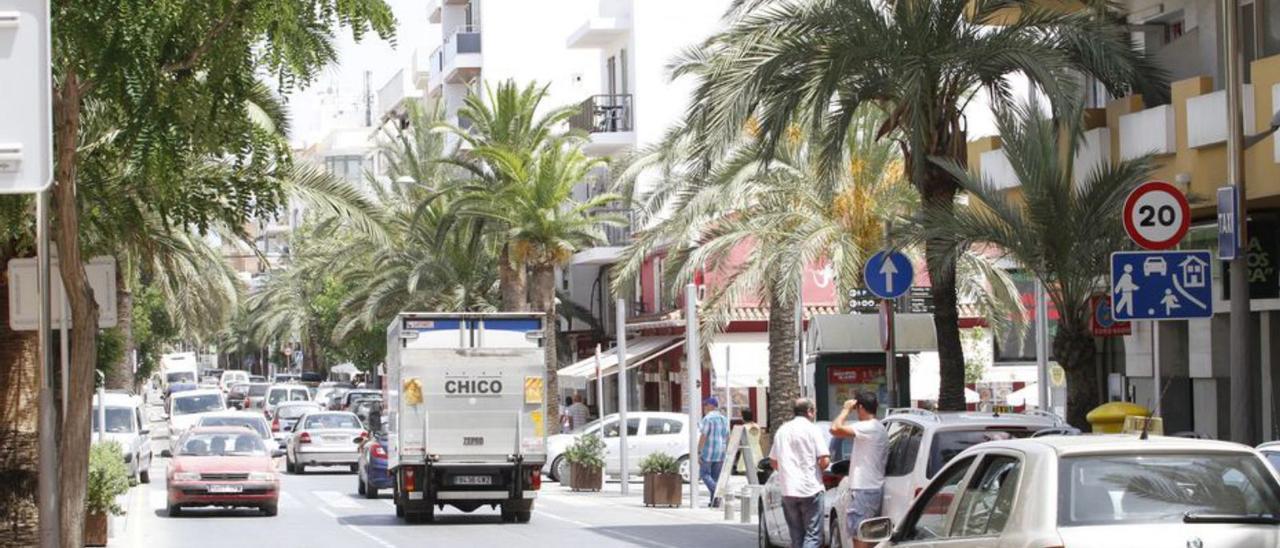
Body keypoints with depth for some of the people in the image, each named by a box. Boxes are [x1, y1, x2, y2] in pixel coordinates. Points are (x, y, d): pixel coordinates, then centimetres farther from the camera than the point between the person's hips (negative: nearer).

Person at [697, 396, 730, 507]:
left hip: (708, 452, -6)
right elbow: (727, 438, 12)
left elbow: (703, 437, -16)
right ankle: (714, 501, 6)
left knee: (704, 473, 4)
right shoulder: (724, 419, 11)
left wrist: (698, 452, -14)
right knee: (715, 476, 10)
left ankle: (716, 491, -18)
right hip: (720, 452, 6)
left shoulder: (708, 419, -11)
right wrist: (725, 453, 17)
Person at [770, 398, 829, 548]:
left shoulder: (782, 430, 12)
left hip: (788, 490, 5)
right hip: (810, 489, -5)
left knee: (796, 536, 13)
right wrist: (818, 468, 7)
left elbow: (773, 461, 19)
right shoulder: (812, 430, -6)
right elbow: (824, 460, -13)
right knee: (813, 536, -4)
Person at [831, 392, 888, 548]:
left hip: (863, 490, -10)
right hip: (876, 487, 10)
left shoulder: (867, 427, -16)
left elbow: (835, 429, -26)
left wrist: (846, 409, -12)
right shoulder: (880, 429, 16)